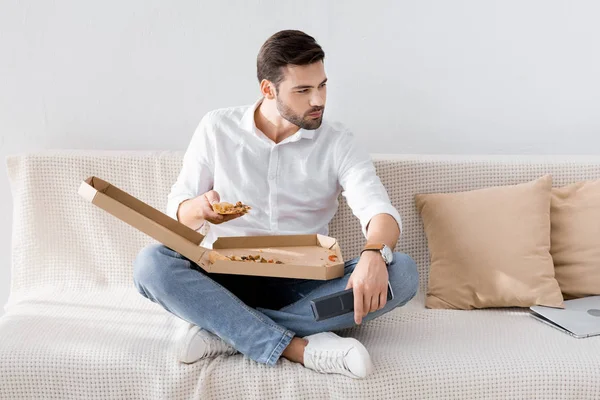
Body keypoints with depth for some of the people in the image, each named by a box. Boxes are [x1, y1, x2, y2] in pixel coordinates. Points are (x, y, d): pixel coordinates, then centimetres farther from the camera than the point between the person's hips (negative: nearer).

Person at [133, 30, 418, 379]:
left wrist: (374, 255, -37)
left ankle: (226, 330, -27)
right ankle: (300, 348, -32)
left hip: (303, 286, 1)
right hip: (226, 278, 0)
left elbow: (379, 209, -13)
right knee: (152, 263, -28)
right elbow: (177, 212, 5)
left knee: (402, 272, -25)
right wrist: (199, 208, -21)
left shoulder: (337, 142, 0)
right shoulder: (217, 128, 2)